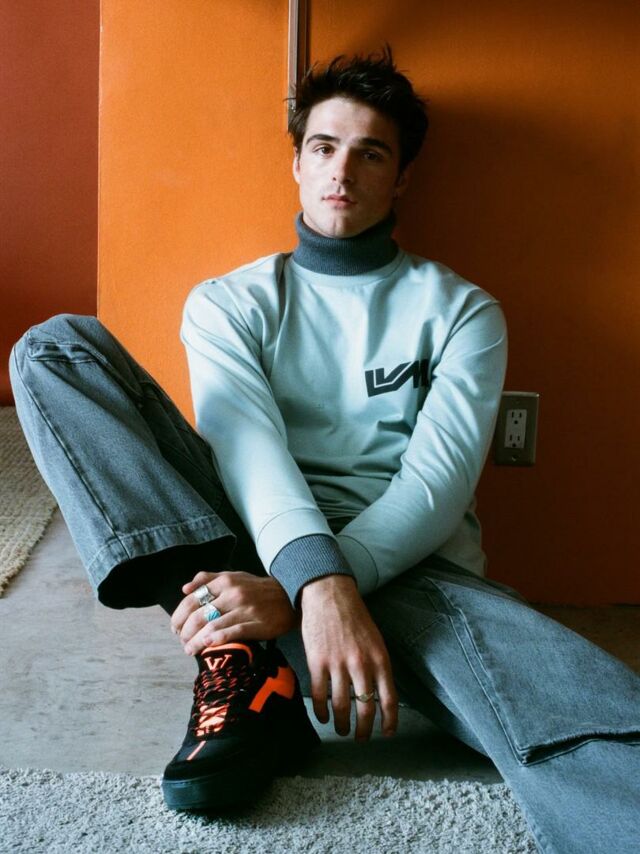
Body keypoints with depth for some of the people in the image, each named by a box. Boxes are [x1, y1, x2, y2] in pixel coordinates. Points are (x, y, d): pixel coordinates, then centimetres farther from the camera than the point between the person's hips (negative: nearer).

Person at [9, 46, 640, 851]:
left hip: (410, 565, -3)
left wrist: (293, 594, -21)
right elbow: (244, 441, -6)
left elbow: (441, 477, -5)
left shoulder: (461, 309, 11)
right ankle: (246, 663, -25)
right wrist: (320, 581, -27)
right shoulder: (227, 301, 14)